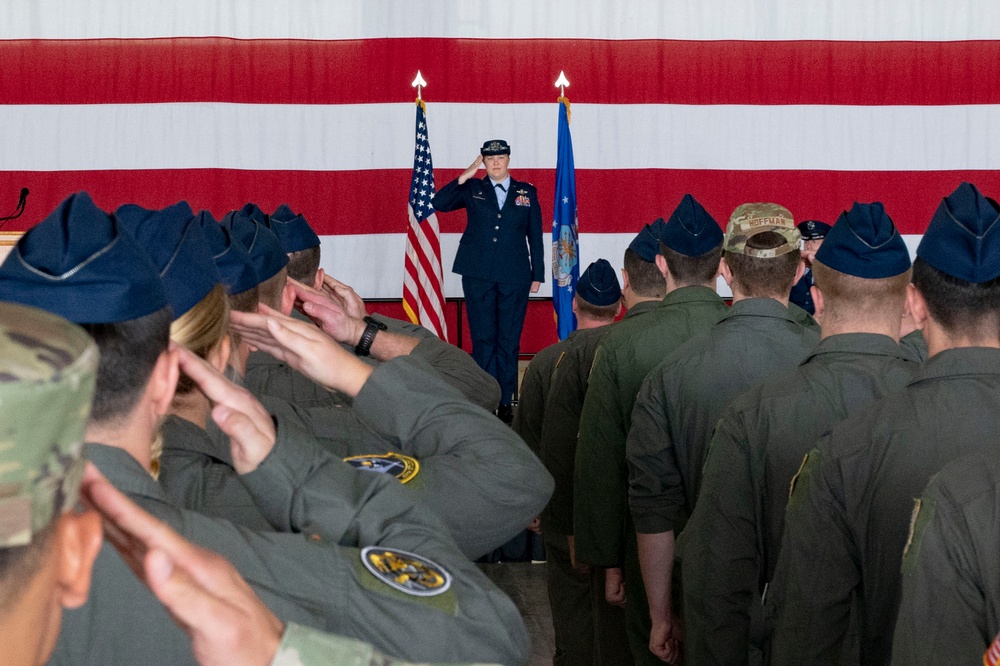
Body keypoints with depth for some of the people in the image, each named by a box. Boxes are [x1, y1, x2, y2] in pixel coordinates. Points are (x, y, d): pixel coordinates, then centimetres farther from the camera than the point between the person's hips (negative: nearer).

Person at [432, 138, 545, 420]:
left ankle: (506, 402, 8)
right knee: (483, 339, 1)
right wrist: (465, 176, -9)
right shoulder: (472, 189, 8)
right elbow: (439, 203, -5)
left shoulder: (527, 193, 9)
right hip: (478, 275, 0)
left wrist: (538, 274, 6)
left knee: (509, 340, 2)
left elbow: (535, 236, 9)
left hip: (514, 276, 0)